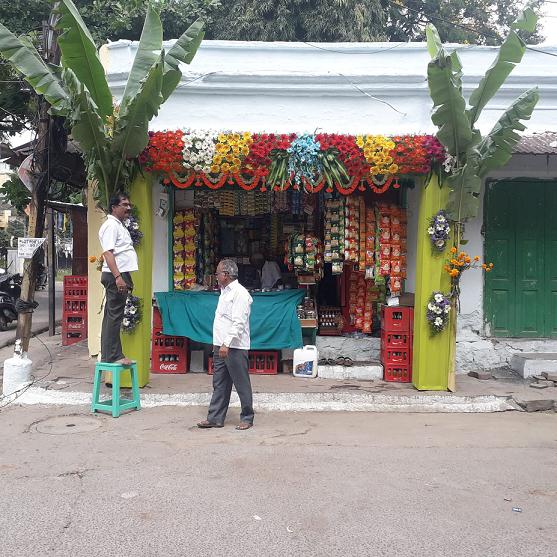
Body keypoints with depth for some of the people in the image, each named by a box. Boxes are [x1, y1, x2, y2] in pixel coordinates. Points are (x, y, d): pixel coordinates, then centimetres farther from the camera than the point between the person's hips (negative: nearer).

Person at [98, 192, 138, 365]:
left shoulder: (119, 226, 21)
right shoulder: (111, 226, -10)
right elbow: (108, 253, -20)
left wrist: (126, 278, 27)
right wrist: (118, 277, -28)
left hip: (120, 275, 10)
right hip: (116, 275, -10)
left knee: (111, 315, 11)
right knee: (114, 315, -8)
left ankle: (107, 354, 17)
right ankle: (114, 355, -5)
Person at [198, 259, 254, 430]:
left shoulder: (239, 293, -13)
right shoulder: (225, 292, 17)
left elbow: (238, 323, -20)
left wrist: (226, 344, -24)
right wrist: (219, 344, 18)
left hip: (235, 347, -9)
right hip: (221, 346, 9)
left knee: (242, 384, 1)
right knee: (219, 384, 12)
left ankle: (247, 418, 12)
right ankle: (215, 418, 18)